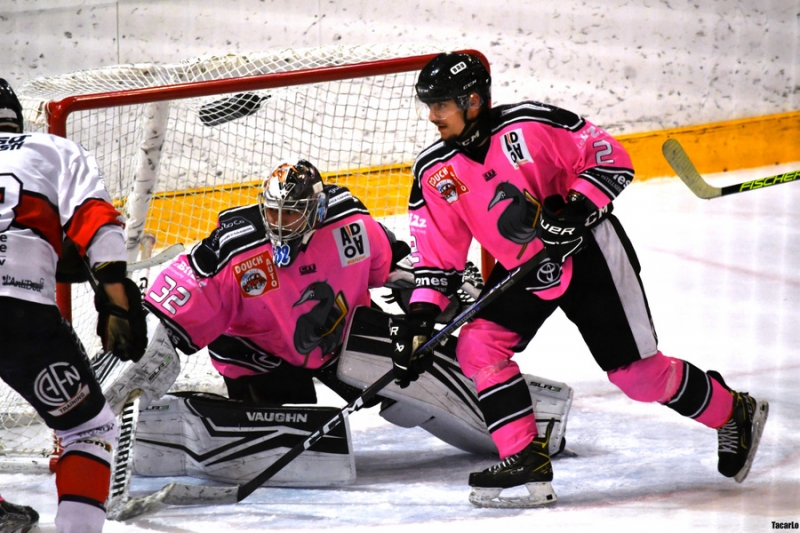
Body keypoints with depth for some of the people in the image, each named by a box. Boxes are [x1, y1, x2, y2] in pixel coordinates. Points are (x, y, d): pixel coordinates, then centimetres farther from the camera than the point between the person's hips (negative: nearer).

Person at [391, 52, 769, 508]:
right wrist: (420, 316, -9)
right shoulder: (434, 171, -5)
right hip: (521, 267, 6)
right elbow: (437, 251, 1)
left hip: (588, 255, -6)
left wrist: (577, 210, -30)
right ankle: (527, 463, -9)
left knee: (638, 372, -3)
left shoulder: (530, 124, -22)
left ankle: (735, 413, 21)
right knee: (478, 346, -15)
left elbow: (612, 158, -17)